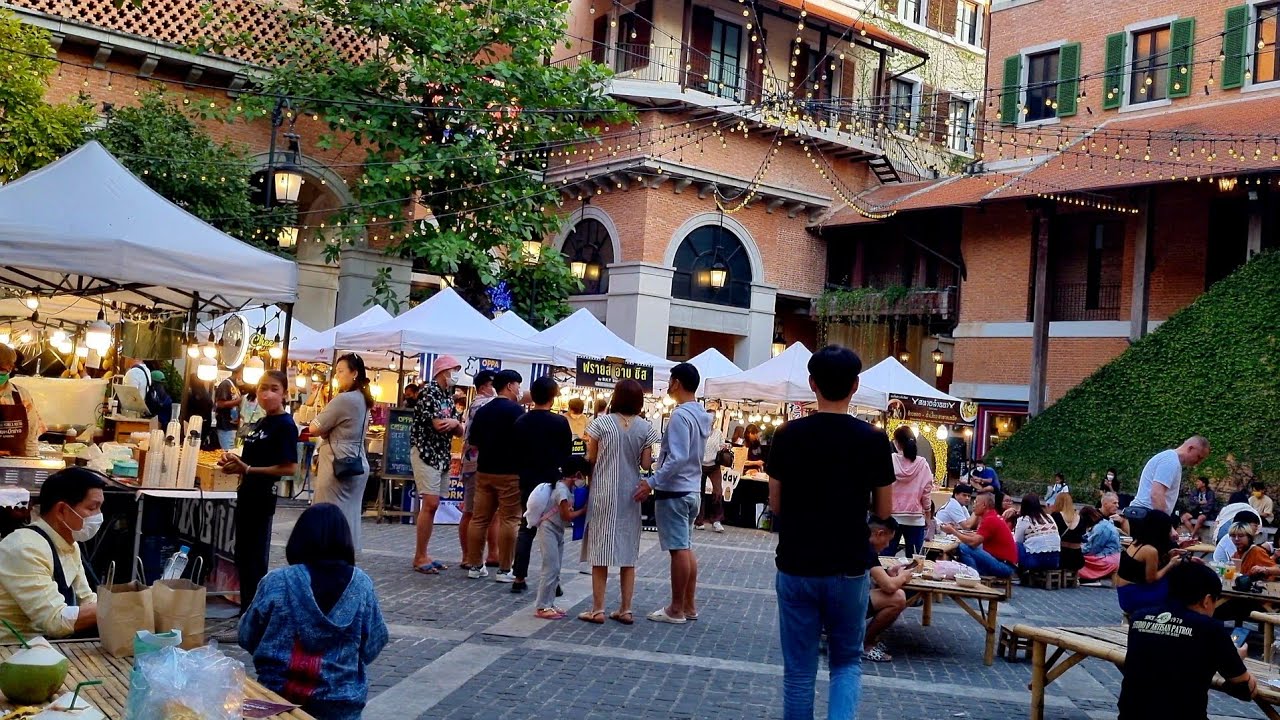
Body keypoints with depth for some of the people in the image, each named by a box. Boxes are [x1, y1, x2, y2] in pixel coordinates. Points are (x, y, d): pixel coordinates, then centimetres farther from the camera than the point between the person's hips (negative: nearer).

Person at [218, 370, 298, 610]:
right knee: (242, 555, 15)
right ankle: (246, 609, 25)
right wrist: (234, 463, 3)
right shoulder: (260, 423, 13)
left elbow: (290, 468, -21)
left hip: (262, 498, -9)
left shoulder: (285, 425, -14)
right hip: (247, 494, 9)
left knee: (255, 559, -1)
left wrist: (247, 469, -22)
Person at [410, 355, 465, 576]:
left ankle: (423, 554, 11)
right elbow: (438, 424, -19)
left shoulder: (448, 397, 15)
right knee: (429, 504, -12)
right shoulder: (429, 392, -10)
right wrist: (455, 422, 0)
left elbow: (459, 431, 12)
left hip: (443, 456, 8)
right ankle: (419, 558, -9)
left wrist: (453, 423, -10)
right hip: (426, 453, -8)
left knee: (432, 506, 7)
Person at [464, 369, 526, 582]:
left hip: (484, 471, 6)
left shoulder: (482, 411, 9)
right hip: (510, 473, -6)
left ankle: (474, 566, 13)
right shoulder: (515, 410, -10)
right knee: (509, 521, -1)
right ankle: (504, 570, 0)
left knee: (479, 518, 9)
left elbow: (474, 444, 14)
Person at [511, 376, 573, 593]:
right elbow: (567, 456, -3)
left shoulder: (520, 422, 2)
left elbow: (515, 454, 9)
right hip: (553, 484, -4)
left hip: (527, 483, 4)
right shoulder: (560, 423, -10)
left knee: (525, 530, 11)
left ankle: (519, 578, 10)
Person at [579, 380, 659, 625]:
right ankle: (625, 609, 12)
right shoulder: (645, 428, -2)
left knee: (601, 550, 4)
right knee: (628, 552, 10)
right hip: (631, 494, 2)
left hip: (604, 493, -2)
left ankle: (598, 609, 5)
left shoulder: (602, 423, -8)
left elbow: (590, 458, -4)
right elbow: (646, 464, -2)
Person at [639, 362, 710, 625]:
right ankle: (689, 606, 20)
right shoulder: (702, 416, 11)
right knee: (687, 548, 14)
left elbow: (677, 458, -25)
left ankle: (676, 610, 3)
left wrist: (652, 483, -22)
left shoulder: (680, 416, -18)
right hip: (692, 490, 9)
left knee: (679, 550, -4)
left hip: (674, 492, -9)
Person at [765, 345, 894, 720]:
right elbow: (883, 510, 1)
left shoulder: (788, 435, -6)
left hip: (796, 567, 0)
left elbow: (775, 505, 1)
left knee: (799, 670, 9)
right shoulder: (874, 440, -6)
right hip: (849, 569, 0)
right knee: (847, 661, 17)